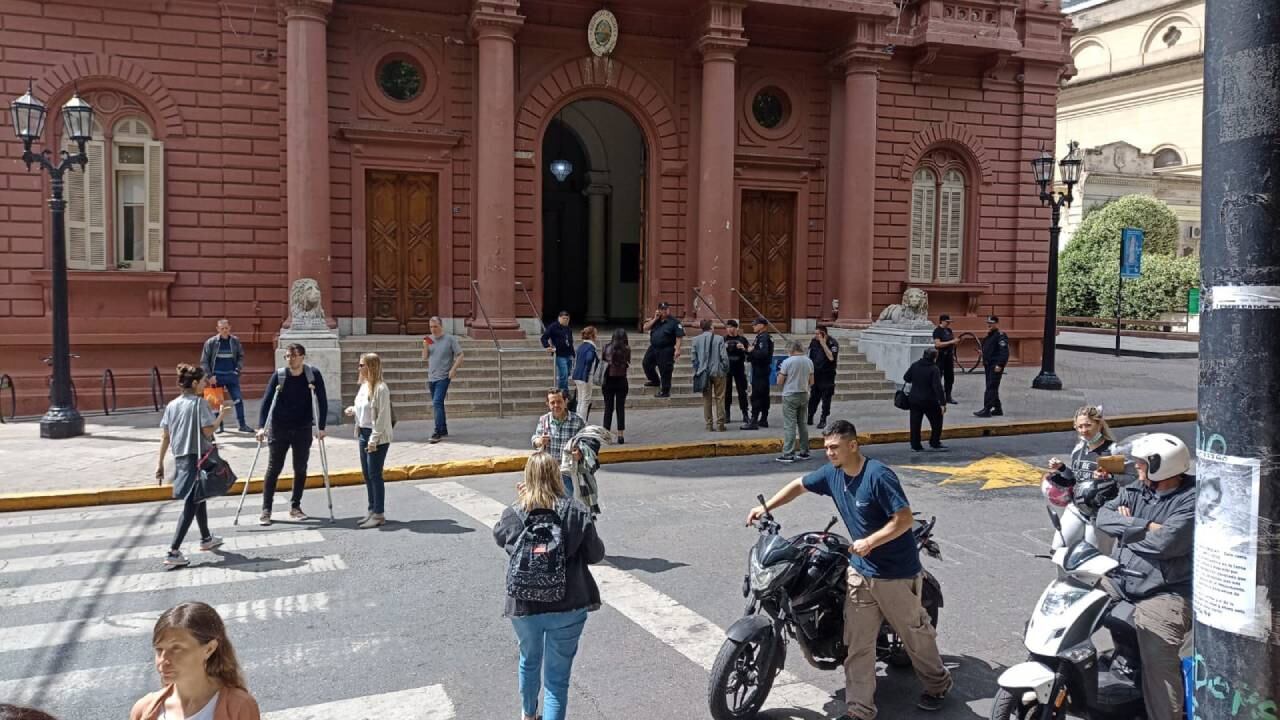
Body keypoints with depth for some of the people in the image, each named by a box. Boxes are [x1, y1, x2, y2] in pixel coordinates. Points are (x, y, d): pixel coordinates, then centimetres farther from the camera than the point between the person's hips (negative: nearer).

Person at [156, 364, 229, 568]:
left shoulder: (171, 405, 8)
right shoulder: (199, 403, -11)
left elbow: (164, 437, 8)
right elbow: (208, 431, -16)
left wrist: (160, 463, 12)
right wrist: (221, 414, -4)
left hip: (180, 459, 8)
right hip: (198, 458, -7)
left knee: (198, 499, 24)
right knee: (191, 505, -6)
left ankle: (206, 539, 39)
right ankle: (173, 552, -11)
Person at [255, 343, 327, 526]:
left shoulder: (313, 375, -7)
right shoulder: (278, 375, -6)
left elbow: (322, 401, -4)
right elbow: (266, 401, -7)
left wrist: (321, 427, -8)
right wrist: (261, 427, -17)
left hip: (303, 429, 1)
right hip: (278, 429, 0)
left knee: (300, 469, 7)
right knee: (273, 468, 2)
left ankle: (295, 506, 20)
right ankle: (266, 510, 8)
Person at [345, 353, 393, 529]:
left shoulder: (381, 388, -17)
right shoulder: (364, 386, 10)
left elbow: (382, 416, -18)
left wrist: (374, 440, -20)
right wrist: (353, 411, 3)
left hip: (377, 437, -9)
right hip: (363, 435, 9)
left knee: (375, 475, -3)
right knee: (367, 475, 13)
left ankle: (379, 514, 5)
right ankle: (372, 510, 24)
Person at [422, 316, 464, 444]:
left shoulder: (450, 339, -6)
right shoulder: (429, 339, 9)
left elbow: (460, 355, -5)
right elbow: (424, 358, 12)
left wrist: (453, 369, -15)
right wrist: (425, 347, -6)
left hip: (443, 377, -6)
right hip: (431, 377, 6)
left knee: (437, 403, -17)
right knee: (437, 404, 13)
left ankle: (438, 432, -16)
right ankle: (444, 431, 23)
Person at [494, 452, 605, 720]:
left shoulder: (512, 514, -6)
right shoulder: (575, 511, -10)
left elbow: (499, 536, 16)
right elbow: (595, 555, -2)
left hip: (523, 607, 3)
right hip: (568, 608, -3)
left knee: (529, 660, 29)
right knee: (557, 677, 7)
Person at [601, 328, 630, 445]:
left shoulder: (608, 348, -4)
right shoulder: (626, 349, -5)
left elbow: (604, 364, -4)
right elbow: (628, 364, 2)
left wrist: (601, 382, 4)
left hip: (609, 380, 0)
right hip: (622, 381, 0)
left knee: (608, 408, 7)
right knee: (621, 408, 7)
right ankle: (620, 436, 6)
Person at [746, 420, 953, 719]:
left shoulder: (878, 475, -22)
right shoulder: (832, 474, 0)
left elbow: (904, 518, -23)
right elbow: (799, 485, 15)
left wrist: (869, 542, -29)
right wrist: (765, 508, 10)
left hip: (896, 573, -6)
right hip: (860, 570, 6)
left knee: (915, 634, 13)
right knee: (858, 643, 4)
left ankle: (938, 685, 37)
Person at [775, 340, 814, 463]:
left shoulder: (787, 362, -13)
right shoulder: (809, 362, 2)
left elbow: (780, 382, -10)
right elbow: (811, 382, 8)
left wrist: (780, 373, 10)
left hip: (790, 395, -5)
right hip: (804, 395, 5)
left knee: (789, 425, -5)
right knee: (802, 423, 15)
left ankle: (788, 454, -7)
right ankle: (804, 452, 19)